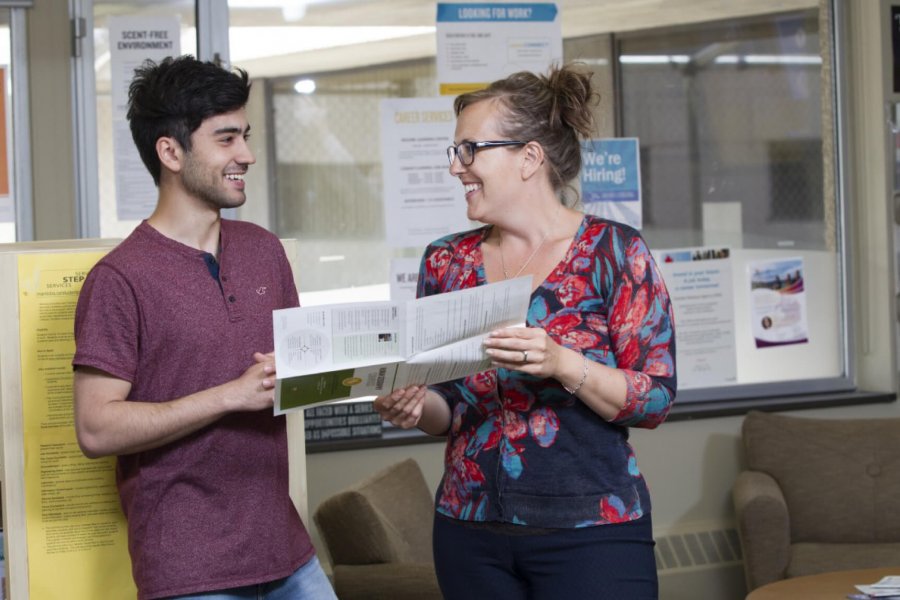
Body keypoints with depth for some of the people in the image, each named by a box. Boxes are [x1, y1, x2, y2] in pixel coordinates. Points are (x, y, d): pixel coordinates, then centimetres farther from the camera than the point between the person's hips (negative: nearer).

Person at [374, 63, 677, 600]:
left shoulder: (615, 251, -6)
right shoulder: (446, 262, 6)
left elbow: (656, 400, -9)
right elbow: (450, 409, 11)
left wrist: (563, 364, -24)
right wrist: (415, 408, -11)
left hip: (591, 532, -4)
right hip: (470, 530, 4)